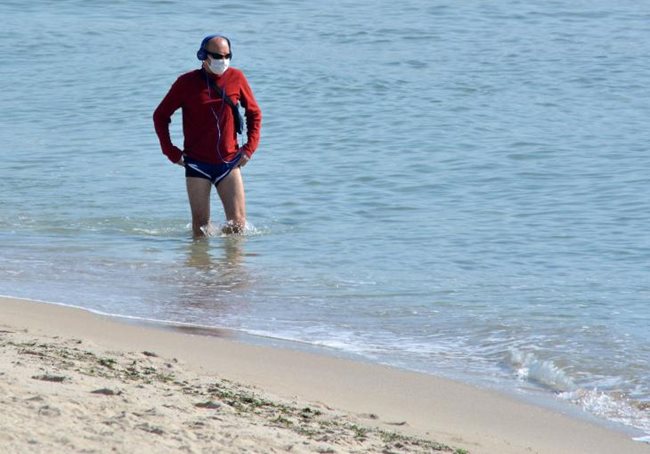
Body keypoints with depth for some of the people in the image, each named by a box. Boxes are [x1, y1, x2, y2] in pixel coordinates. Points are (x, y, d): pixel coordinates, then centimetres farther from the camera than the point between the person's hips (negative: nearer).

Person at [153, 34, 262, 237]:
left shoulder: (236, 78, 1)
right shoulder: (187, 82, -4)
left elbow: (254, 113, 14)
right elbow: (160, 116, 5)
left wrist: (250, 148, 3)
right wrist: (171, 152, -1)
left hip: (229, 162, 1)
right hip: (197, 164, -1)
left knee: (238, 222, -4)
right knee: (201, 224, 2)